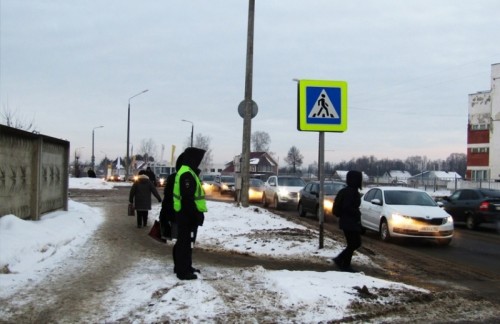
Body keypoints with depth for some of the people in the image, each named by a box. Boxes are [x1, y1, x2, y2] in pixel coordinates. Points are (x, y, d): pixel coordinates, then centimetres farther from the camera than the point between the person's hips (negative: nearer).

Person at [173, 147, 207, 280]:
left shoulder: (187, 172, 16)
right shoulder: (187, 174, -20)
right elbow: (188, 198, -25)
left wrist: (197, 213, 20)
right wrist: (197, 214, -22)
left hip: (184, 213, 11)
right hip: (188, 214, -11)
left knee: (183, 241, 18)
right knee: (186, 242, -5)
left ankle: (182, 267, 29)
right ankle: (183, 271, 0)